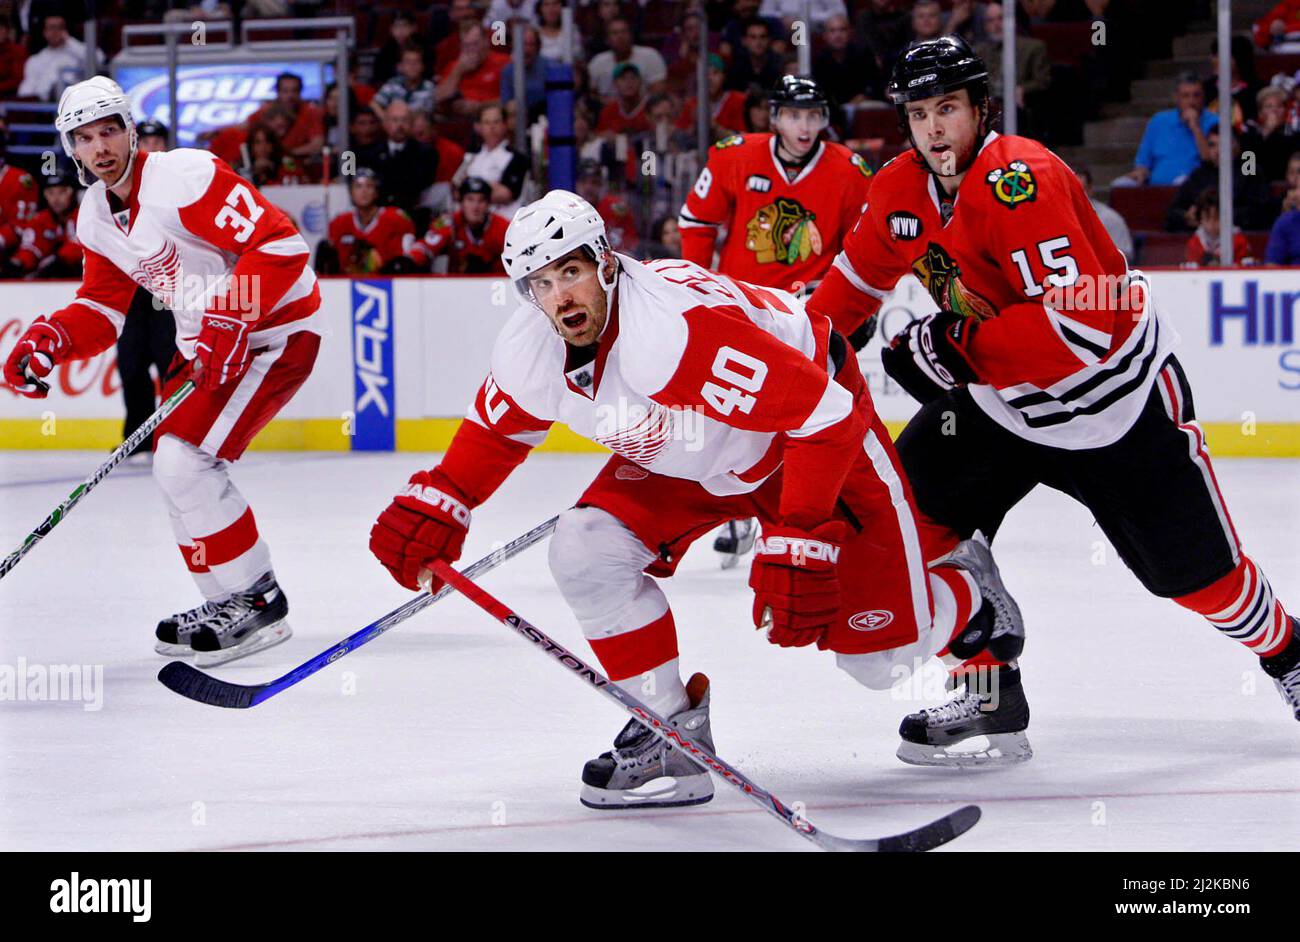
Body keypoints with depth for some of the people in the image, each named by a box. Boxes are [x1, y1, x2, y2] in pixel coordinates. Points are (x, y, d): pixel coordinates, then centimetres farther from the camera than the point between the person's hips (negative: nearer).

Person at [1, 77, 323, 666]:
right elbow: (103, 308, 13)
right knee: (174, 467, 11)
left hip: (276, 331, -10)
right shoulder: (95, 217, 6)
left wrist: (228, 321, -30)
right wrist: (49, 339, -6)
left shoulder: (182, 177, -22)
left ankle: (255, 600, -8)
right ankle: (227, 602, 23)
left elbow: (281, 245, -26)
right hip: (209, 344, 10)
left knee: (185, 459, -18)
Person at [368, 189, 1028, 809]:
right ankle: (670, 728, -2)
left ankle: (966, 590, 31)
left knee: (881, 652, -6)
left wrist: (800, 543, -40)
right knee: (585, 550, -16)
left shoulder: (683, 326, -41)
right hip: (680, 462, 7)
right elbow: (498, 426, 7)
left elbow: (824, 415, -38)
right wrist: (436, 502, -6)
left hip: (821, 428, -6)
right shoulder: (530, 348, -18)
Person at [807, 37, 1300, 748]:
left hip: (1121, 398, -7)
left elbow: (1083, 322, -38)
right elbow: (860, 275, 15)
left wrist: (954, 348, -34)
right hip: (999, 402, 7)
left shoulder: (1021, 182, -31)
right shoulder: (901, 191, -6)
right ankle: (989, 689, 2)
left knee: (1194, 570, 3)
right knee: (916, 506, -9)